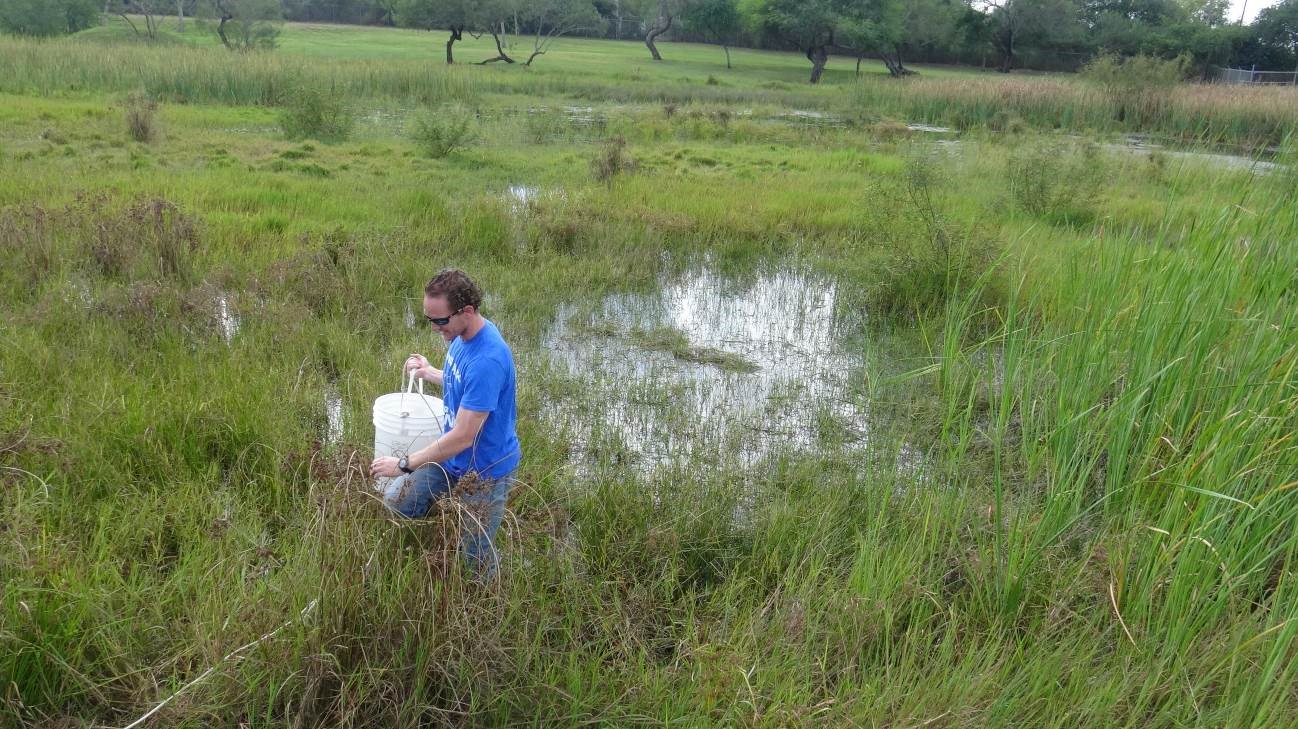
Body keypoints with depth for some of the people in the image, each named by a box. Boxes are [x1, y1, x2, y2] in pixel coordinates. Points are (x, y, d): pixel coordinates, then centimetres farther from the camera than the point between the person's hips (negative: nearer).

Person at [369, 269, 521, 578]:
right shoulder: (463, 335, -5)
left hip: (485, 471, -8)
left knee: (475, 556, 8)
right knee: (394, 502, 8)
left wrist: (404, 464, -21)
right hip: (453, 456, 8)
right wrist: (429, 373, 7)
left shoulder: (487, 361, -34)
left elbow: (463, 437, -30)